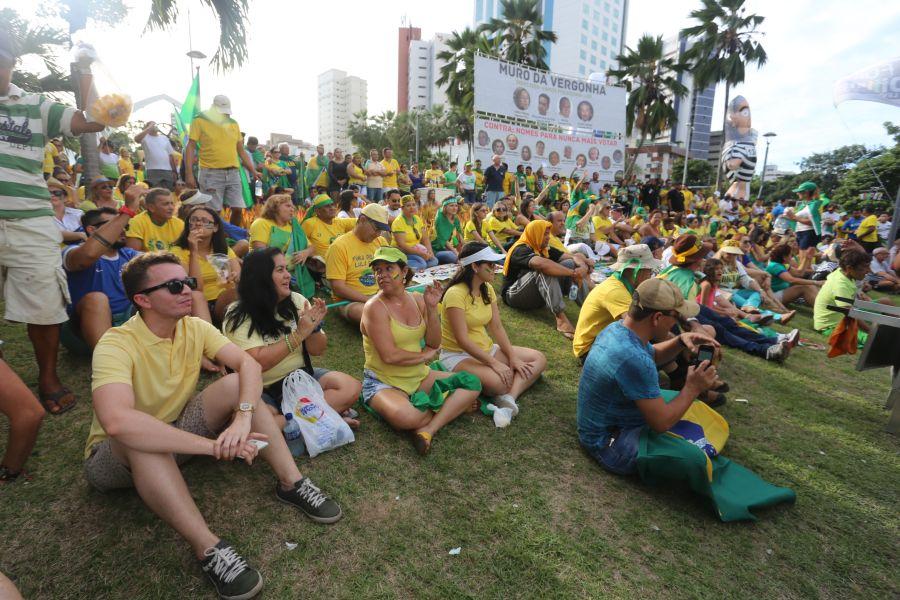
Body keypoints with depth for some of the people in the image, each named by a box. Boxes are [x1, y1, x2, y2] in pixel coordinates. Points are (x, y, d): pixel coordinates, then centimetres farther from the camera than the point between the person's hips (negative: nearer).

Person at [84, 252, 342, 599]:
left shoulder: (195, 328, -10)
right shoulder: (116, 345, -28)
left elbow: (248, 363, -20)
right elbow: (116, 421, -45)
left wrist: (243, 418, -39)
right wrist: (214, 446, -45)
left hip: (177, 436, 5)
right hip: (116, 456, -5)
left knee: (236, 384, -18)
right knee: (141, 437, -40)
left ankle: (291, 483, -16)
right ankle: (208, 548, -35)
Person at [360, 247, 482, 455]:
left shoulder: (418, 300, 2)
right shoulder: (375, 307, -16)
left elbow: (434, 344, 1)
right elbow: (389, 355, -23)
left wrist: (432, 308, -13)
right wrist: (425, 355, -8)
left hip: (419, 376, 6)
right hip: (383, 382, -6)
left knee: (472, 384, -7)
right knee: (404, 416, -37)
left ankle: (428, 429, -17)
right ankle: (454, 408, -6)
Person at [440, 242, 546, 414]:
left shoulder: (487, 289, 5)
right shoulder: (455, 294, -20)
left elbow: (497, 327, 2)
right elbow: (462, 339, -24)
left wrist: (513, 357, -9)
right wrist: (494, 363, -24)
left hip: (486, 348, 9)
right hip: (458, 355, -9)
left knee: (539, 359, -4)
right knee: (501, 382, -36)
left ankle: (509, 397, -22)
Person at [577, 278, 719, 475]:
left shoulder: (617, 328, -5)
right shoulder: (633, 359, -33)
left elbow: (653, 354, 16)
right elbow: (661, 423, -25)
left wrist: (680, 341, -3)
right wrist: (693, 389, -12)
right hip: (611, 445, -10)